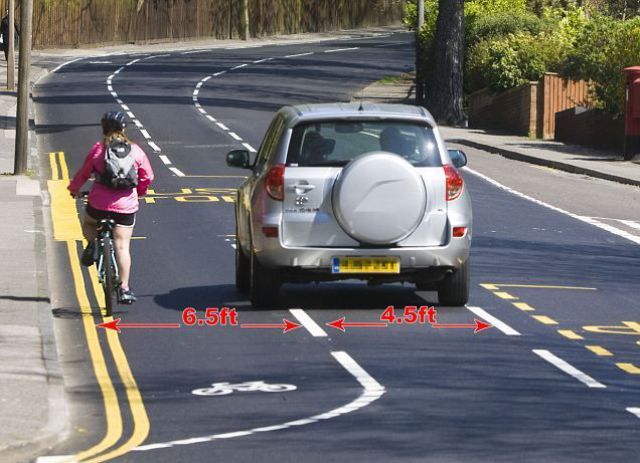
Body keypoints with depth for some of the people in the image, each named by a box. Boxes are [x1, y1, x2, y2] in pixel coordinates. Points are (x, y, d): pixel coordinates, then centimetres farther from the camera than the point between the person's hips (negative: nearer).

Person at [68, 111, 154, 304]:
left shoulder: (98, 149, -1)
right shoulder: (135, 150, 2)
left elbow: (83, 173, 6)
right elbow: (148, 177, 8)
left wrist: (74, 189, 25)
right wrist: (139, 192, 28)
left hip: (99, 204, 0)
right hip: (126, 206, 0)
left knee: (87, 222, 31)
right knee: (122, 247, 4)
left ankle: (92, 244, 2)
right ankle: (124, 289, 0)